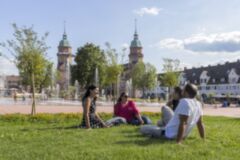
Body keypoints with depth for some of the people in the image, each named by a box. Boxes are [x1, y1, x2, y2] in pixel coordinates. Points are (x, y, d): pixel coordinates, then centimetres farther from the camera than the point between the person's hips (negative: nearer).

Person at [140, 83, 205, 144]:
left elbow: (182, 124, -31)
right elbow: (200, 123, 6)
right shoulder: (198, 104, -2)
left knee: (143, 128, -9)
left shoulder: (184, 102, -27)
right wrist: (203, 139, 16)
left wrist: (178, 141, -30)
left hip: (170, 135, -8)